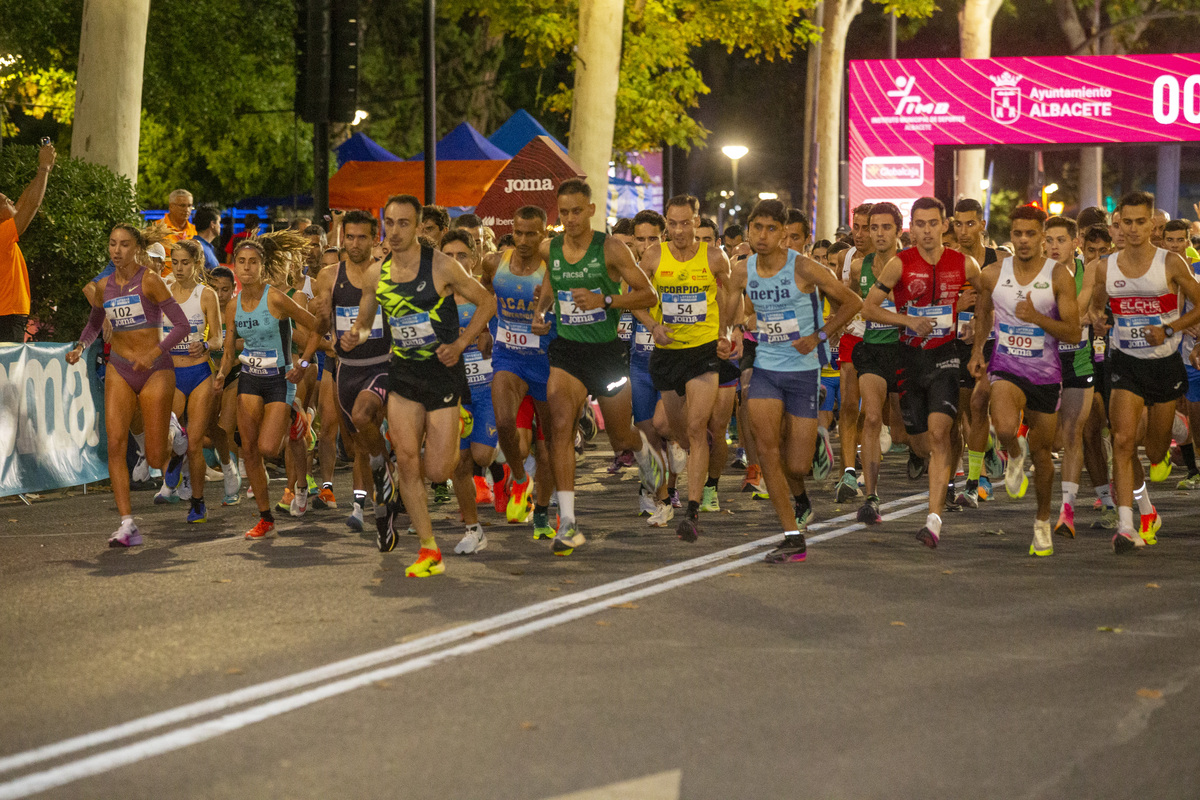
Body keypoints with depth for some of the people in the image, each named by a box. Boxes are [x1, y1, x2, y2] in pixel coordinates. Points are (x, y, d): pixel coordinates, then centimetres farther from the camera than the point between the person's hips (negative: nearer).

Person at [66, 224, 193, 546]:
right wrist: (79, 348, 5)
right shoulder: (103, 287, 6)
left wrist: (155, 354, -24)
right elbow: (94, 325, 24)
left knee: (156, 459, -1)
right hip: (119, 371, 4)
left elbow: (182, 324, -13)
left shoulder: (149, 281, -10)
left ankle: (172, 429, 38)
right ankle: (127, 525, -17)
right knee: (115, 443, -17)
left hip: (155, 371, -4)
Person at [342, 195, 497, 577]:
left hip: (442, 372, -4)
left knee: (437, 472, -5)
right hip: (403, 373, 4)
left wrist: (460, 344, -12)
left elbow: (486, 302, -2)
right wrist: (354, 336, -8)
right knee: (406, 458, -10)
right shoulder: (377, 273, 2)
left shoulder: (441, 266, -11)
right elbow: (364, 321, 16)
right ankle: (429, 550, 0)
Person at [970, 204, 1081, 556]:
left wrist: (1037, 318, -24)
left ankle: (1043, 519, 33)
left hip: (1046, 372, 0)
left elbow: (1074, 333, -11)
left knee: (1041, 451, 11)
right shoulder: (992, 274, -2)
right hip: (1006, 367, 0)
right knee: (1005, 428, -30)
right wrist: (976, 351, 10)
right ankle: (1013, 456, 7)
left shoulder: (1059, 276, -9)